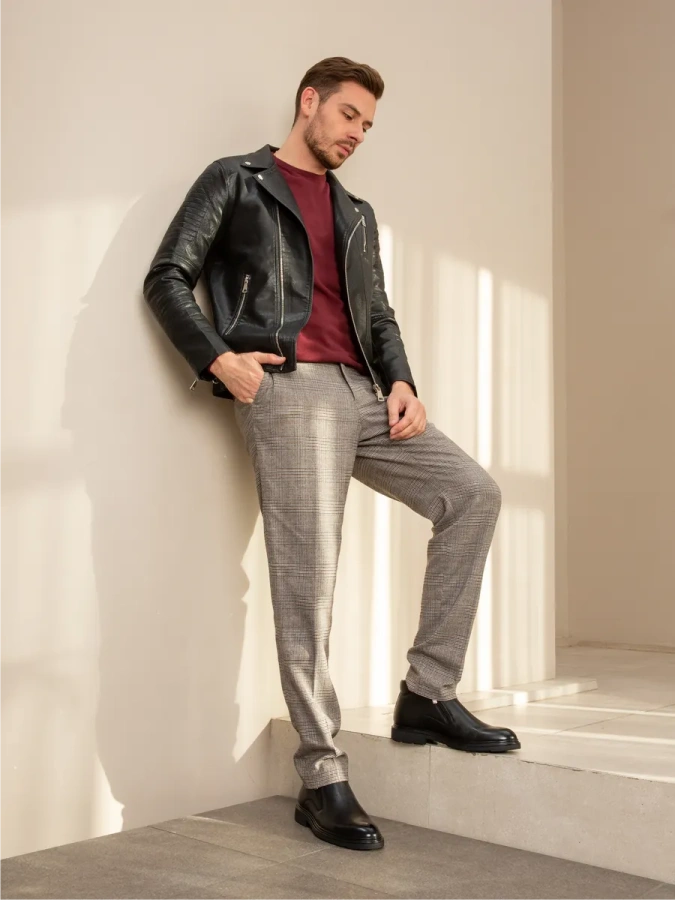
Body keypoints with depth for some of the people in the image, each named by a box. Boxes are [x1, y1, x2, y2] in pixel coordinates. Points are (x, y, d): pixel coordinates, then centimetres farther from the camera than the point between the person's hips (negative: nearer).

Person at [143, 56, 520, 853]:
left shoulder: (358, 214, 28)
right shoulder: (236, 180, 11)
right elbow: (166, 279, 3)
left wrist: (401, 381, 3)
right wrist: (217, 358, -12)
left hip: (361, 392, 7)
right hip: (288, 389, -6)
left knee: (472, 493, -6)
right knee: (307, 577, -12)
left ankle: (427, 695, 1)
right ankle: (322, 778, -3)